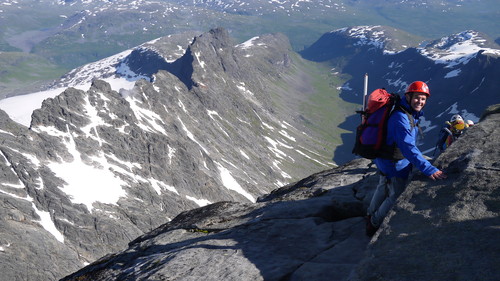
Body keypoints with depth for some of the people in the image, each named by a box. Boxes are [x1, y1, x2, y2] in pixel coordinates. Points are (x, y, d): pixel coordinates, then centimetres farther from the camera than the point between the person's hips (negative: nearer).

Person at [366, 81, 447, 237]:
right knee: (396, 197, 8)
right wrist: (429, 170, -44)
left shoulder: (410, 114, 1)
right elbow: (408, 147, -40)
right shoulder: (400, 118, -32)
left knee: (383, 188, 27)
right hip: (395, 165, -10)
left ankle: (371, 216, 49)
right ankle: (374, 226, 27)